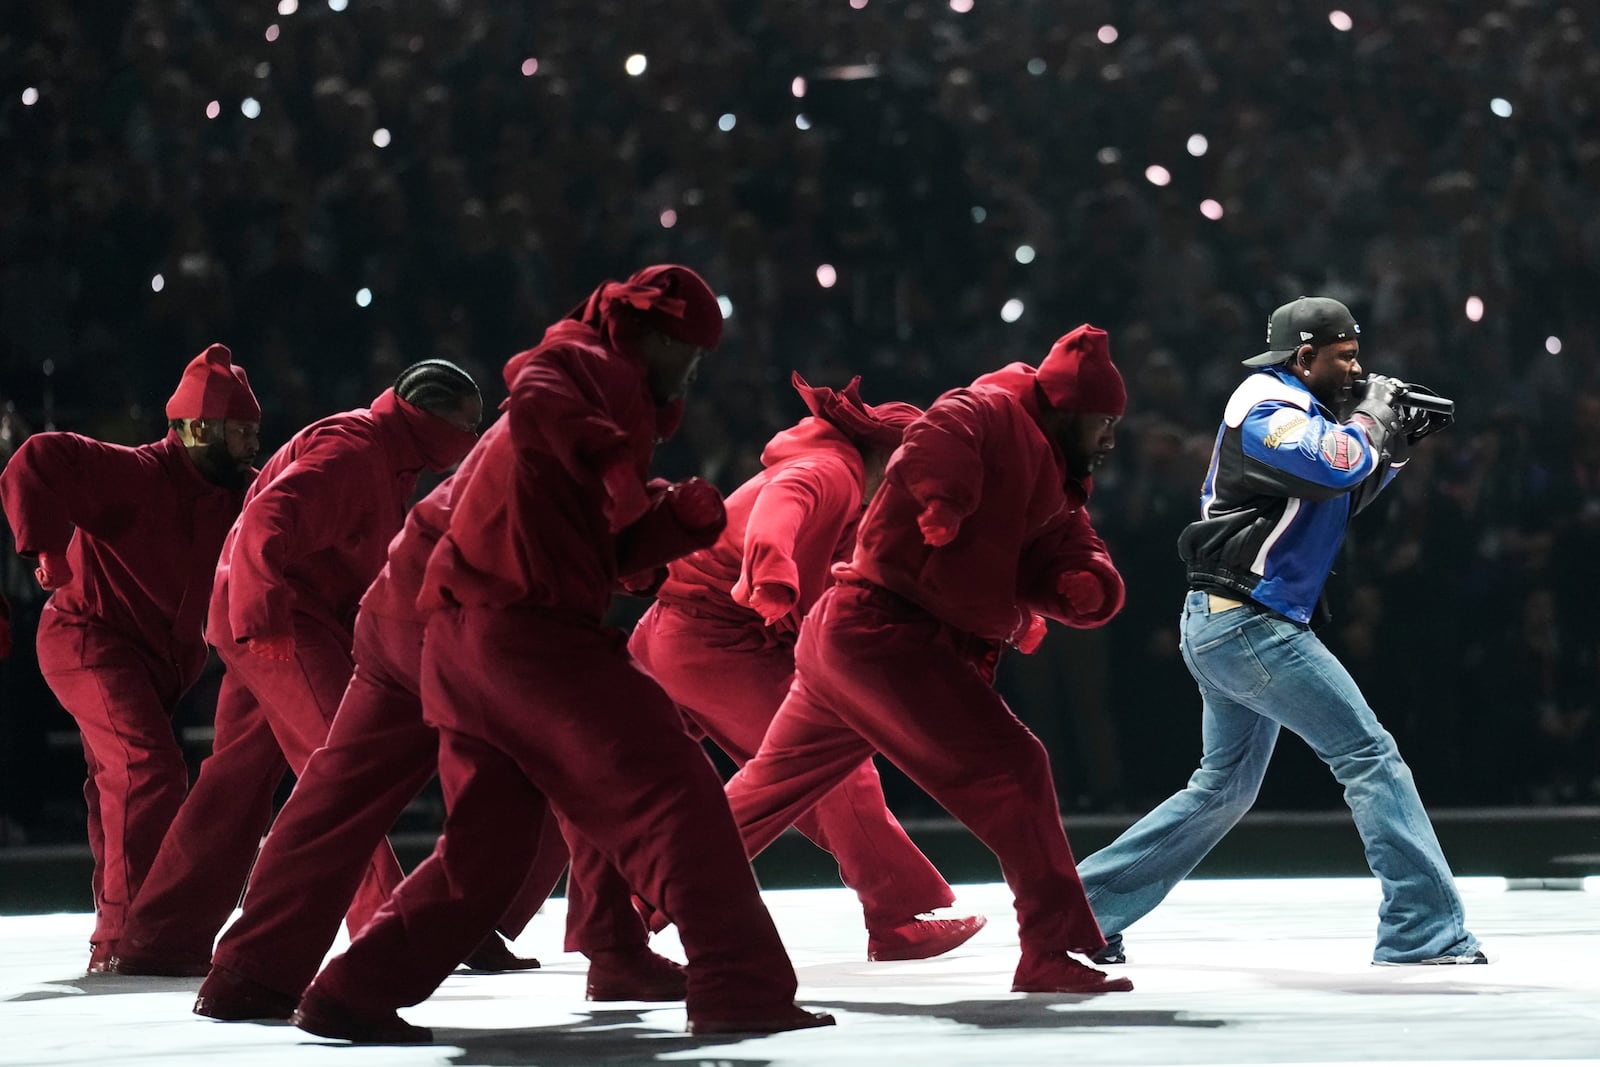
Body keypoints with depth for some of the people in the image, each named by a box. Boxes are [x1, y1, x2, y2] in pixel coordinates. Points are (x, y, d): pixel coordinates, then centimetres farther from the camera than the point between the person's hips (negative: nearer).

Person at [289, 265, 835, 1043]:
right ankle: (740, 989, -14)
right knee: (675, 792, -8)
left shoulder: (610, 390, 28)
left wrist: (681, 521, 11)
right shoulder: (596, 368, -1)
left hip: (467, 644, 10)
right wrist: (610, 460, -28)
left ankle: (354, 994, 14)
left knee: (484, 848, 16)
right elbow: (534, 401, -26)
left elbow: (608, 552, 23)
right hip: (531, 631, -10)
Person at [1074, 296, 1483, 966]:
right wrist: (1372, 417, -10)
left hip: (1223, 628, 11)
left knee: (1224, 787, 17)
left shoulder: (1294, 409, 19)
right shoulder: (1269, 407, -13)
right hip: (1249, 625, -11)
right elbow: (1336, 465, -29)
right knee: (1370, 755, -11)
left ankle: (1087, 905, 18)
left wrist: (1393, 448, 9)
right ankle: (1423, 931, -14)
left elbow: (1341, 498, 25)